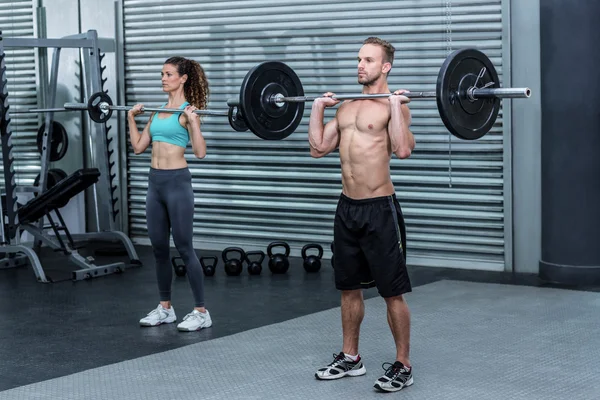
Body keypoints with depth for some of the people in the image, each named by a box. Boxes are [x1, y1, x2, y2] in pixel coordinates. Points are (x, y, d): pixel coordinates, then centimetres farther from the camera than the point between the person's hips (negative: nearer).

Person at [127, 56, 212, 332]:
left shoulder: (187, 111, -9)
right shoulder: (158, 111, 13)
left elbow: (200, 152, -18)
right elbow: (139, 147, 17)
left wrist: (192, 120, -26)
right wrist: (131, 118, 14)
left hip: (177, 182, -8)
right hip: (155, 182, 8)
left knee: (184, 248, -4)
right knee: (159, 248, 12)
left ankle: (201, 312, 3)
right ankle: (165, 308, 23)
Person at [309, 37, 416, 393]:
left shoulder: (394, 105, -8)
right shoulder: (346, 107, 14)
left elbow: (403, 150, -24)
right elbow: (318, 148, 12)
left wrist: (396, 106, -23)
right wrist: (318, 108, 11)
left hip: (380, 209, -7)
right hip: (347, 208, 7)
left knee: (393, 292, -1)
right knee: (349, 287, 15)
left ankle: (403, 366, 8)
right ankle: (350, 358, 28)